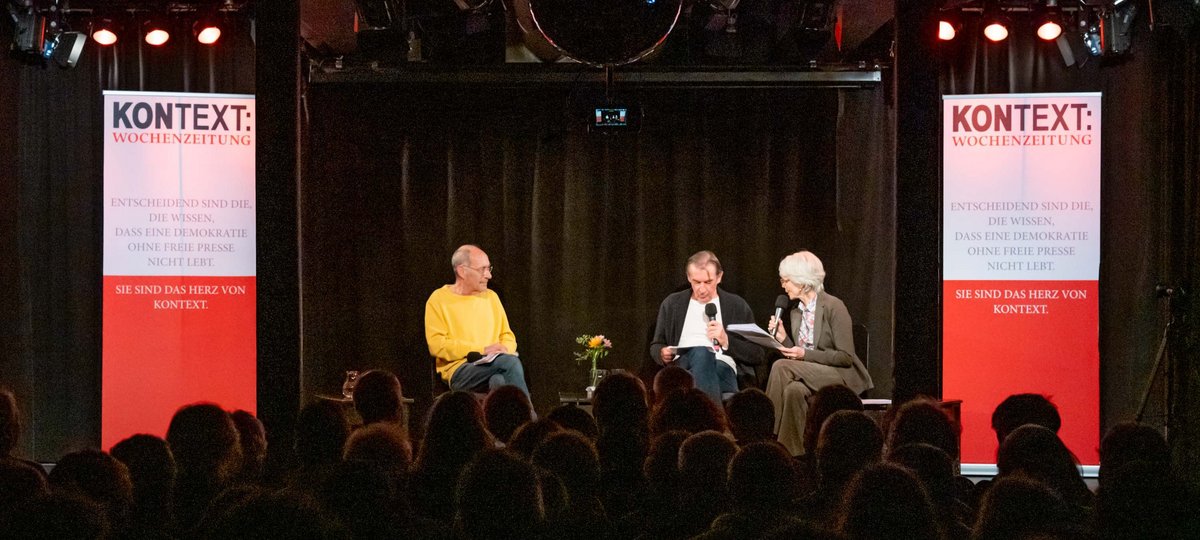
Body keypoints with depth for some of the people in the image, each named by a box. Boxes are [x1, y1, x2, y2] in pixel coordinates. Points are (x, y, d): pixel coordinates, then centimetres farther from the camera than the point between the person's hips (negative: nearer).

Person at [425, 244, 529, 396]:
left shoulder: (491, 297, 20)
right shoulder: (439, 300, 3)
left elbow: (507, 336, 23)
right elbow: (437, 345, -7)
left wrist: (505, 349, -3)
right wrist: (481, 350, -11)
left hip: (493, 365, 4)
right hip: (459, 371, -4)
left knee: (498, 381, -36)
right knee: (511, 361, -32)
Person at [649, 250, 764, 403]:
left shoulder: (737, 306, 15)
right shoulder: (672, 304, 20)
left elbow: (757, 356, 13)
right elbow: (655, 346, 27)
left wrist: (727, 341, -4)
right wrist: (662, 354, 1)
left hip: (722, 369, -1)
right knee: (700, 351, -37)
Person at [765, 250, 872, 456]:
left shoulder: (833, 306, -10)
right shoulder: (795, 312, 13)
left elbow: (846, 357, -13)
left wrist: (806, 354, -21)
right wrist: (783, 339, -3)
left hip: (842, 376, -6)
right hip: (809, 374, 6)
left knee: (782, 366, -28)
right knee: (793, 390, -32)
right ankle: (793, 452, -29)